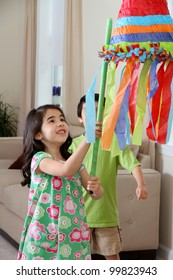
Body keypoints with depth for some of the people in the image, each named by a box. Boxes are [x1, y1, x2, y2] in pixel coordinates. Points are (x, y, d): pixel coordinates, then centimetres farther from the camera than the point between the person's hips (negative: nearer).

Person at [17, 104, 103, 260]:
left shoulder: (75, 161, 9)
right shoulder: (40, 159, -10)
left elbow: (96, 195, 8)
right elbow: (66, 170, -31)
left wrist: (96, 188, -16)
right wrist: (87, 140, -37)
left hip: (72, 234, 5)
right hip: (46, 234, -5)